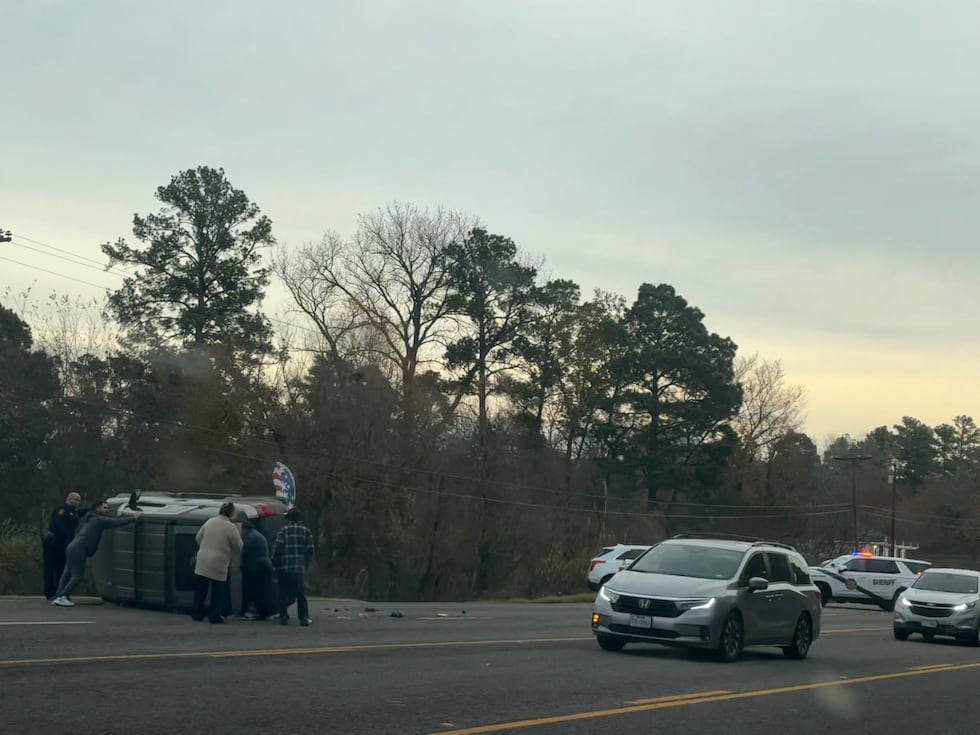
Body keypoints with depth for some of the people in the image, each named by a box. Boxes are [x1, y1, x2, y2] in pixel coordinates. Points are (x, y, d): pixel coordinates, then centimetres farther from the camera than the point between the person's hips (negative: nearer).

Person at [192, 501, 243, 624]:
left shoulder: (209, 522, 6)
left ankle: (197, 614, 20)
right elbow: (239, 548, -2)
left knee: (200, 589, 13)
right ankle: (214, 615, 8)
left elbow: (198, 538, 16)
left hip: (202, 562, 5)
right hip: (218, 564, -5)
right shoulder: (230, 527, -9)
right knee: (218, 591, 5)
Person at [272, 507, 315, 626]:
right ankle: (304, 618, 2)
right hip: (299, 568, 2)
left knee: (284, 594, 6)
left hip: (284, 568, -1)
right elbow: (310, 551, 5)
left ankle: (283, 617, 5)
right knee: (301, 594, 6)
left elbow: (277, 549, -8)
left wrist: (275, 564, 3)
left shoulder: (283, 530, -3)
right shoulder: (306, 531, 7)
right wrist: (305, 563, 16)